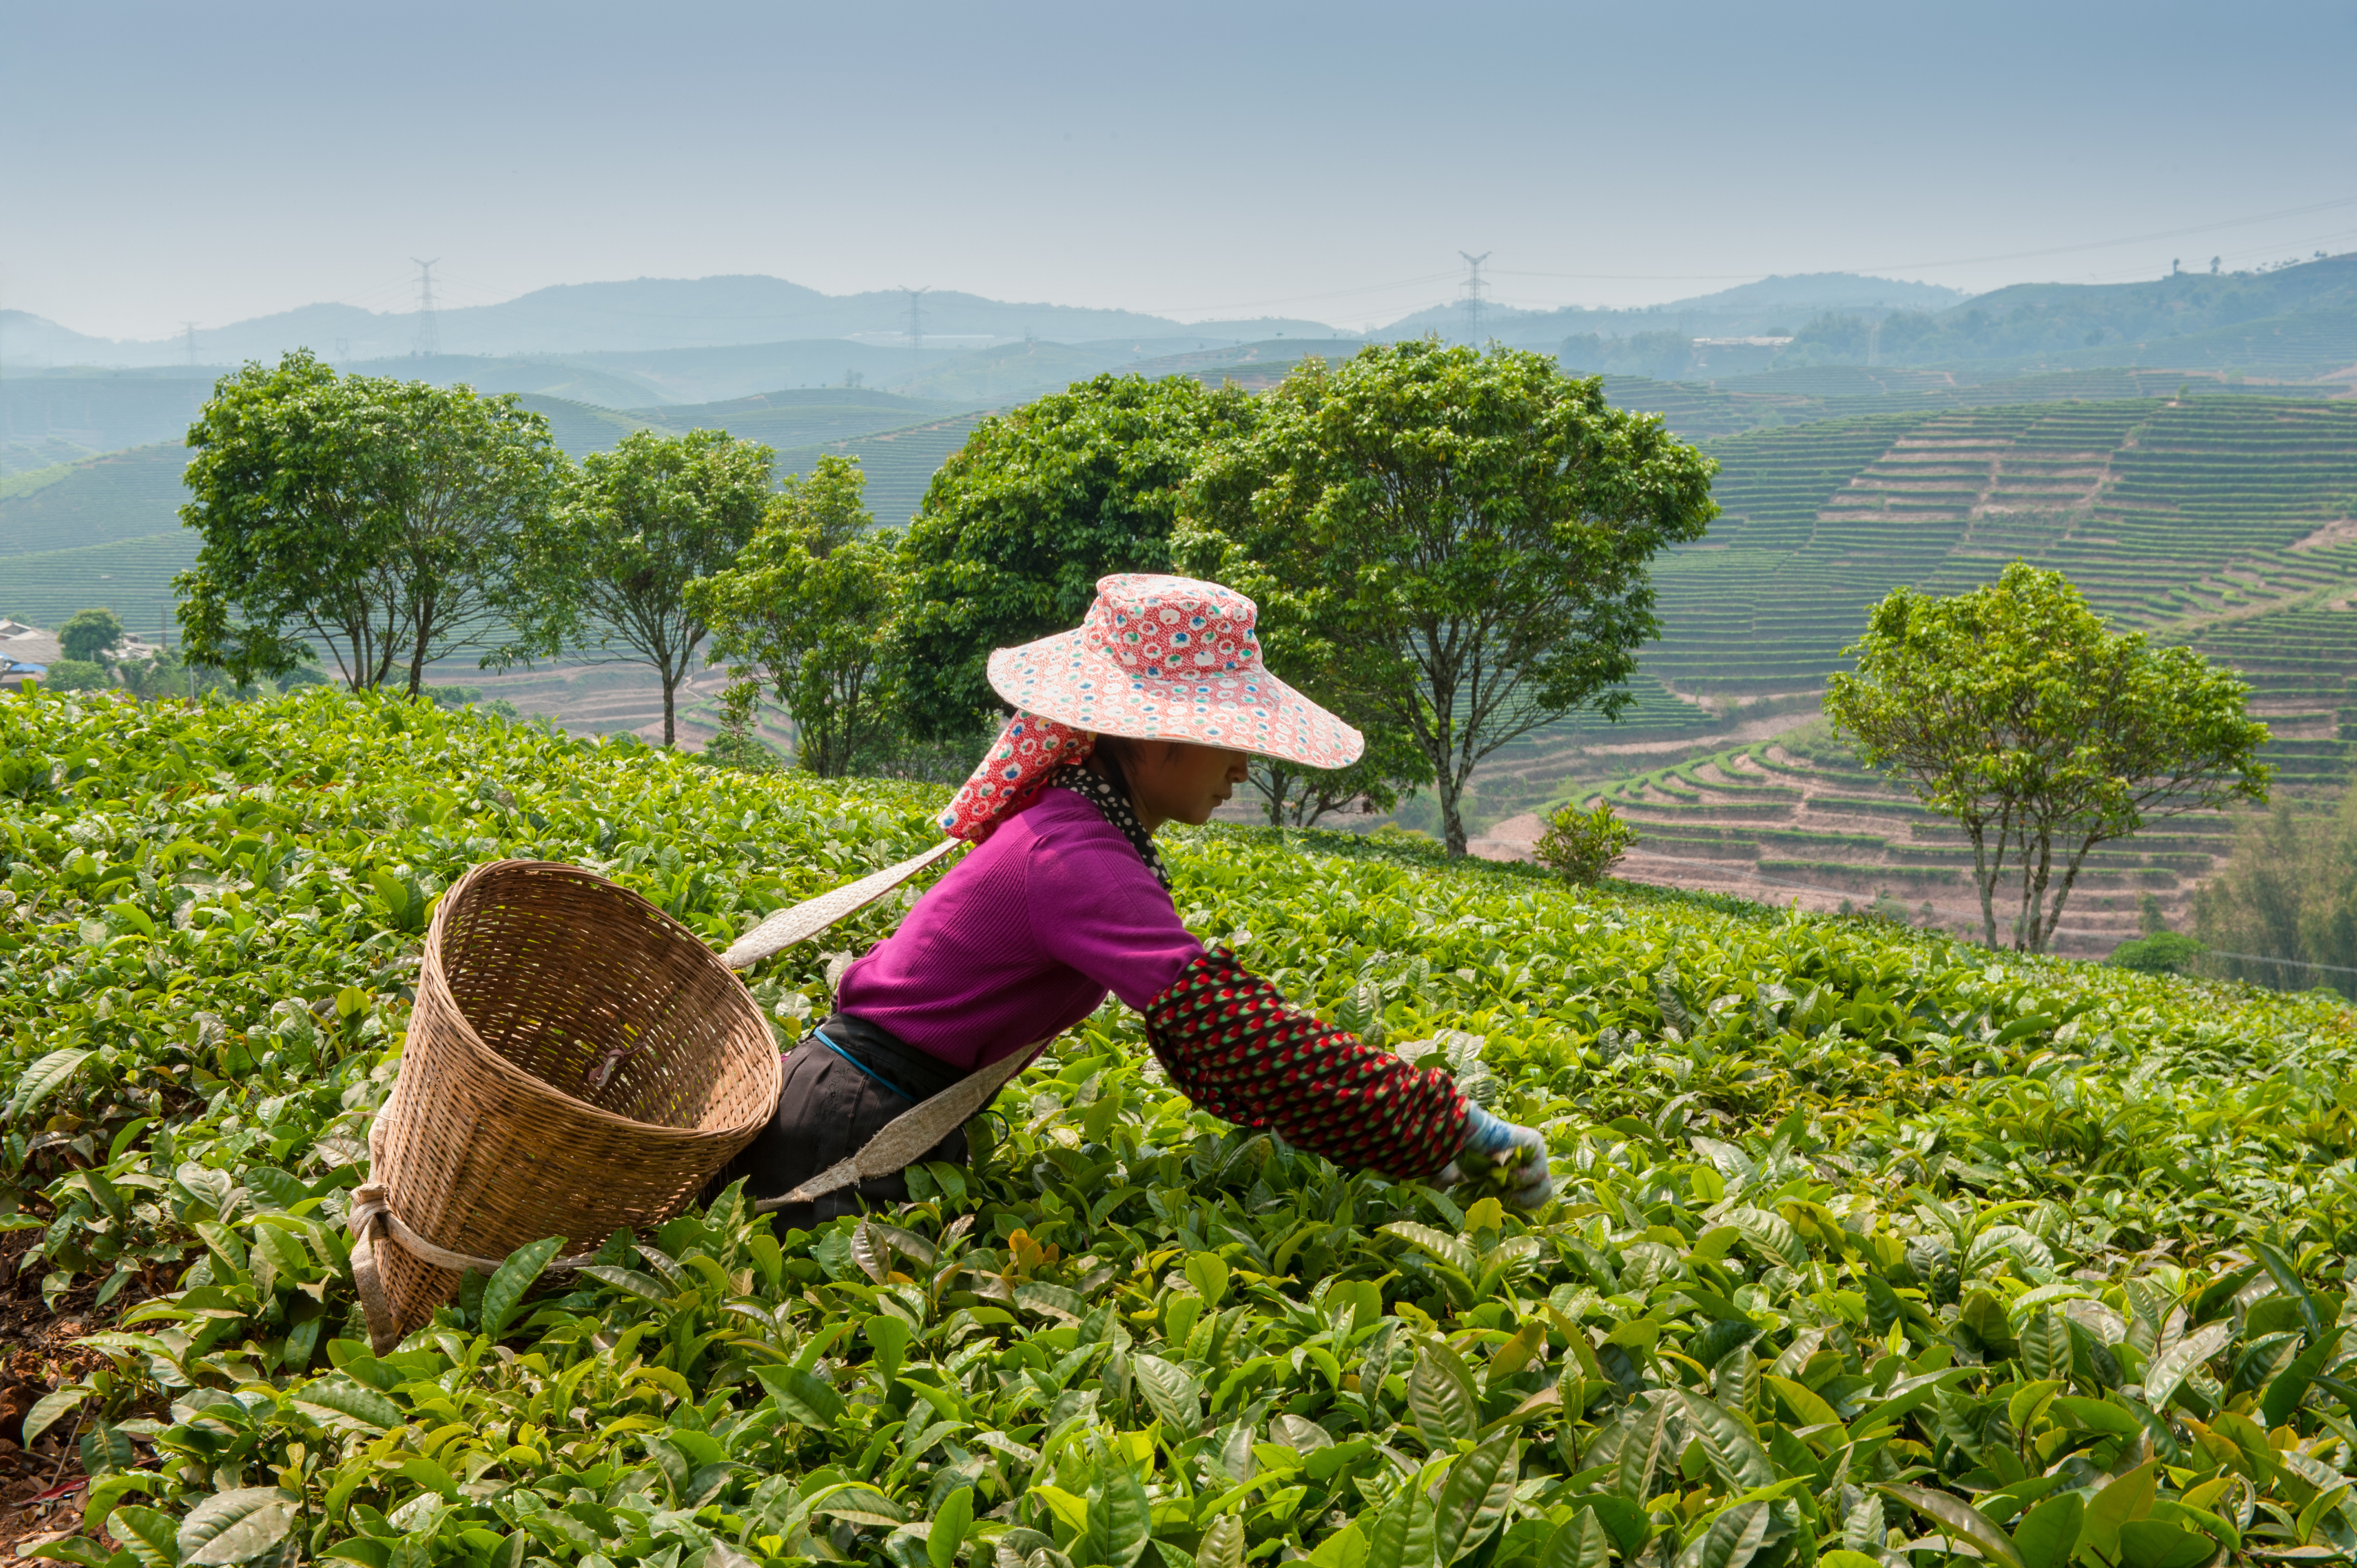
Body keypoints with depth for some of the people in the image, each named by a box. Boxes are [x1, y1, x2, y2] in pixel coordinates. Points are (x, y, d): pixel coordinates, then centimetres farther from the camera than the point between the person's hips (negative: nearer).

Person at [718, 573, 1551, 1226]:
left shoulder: (1094, 829, 7)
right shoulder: (1074, 859, -26)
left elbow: (1193, 1032, 7)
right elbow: (1234, 1031, -34)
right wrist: (1449, 1126, -29)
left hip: (909, 1114, 9)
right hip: (850, 1128, -9)